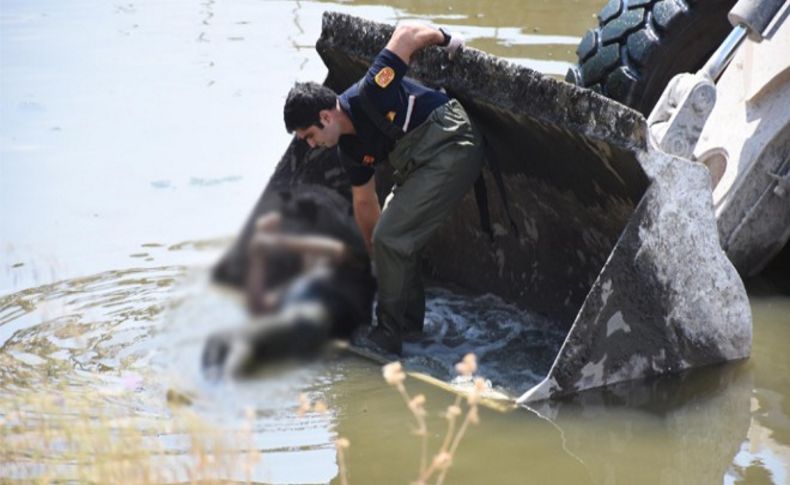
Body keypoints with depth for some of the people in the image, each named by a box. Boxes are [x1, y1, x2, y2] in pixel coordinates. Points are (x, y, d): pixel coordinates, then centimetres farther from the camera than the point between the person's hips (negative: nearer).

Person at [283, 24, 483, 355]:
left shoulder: (369, 97, -22)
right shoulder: (351, 149, 5)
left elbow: (407, 34, -18)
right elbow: (365, 203, 16)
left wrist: (446, 40, -1)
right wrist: (376, 255, 22)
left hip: (451, 149, -10)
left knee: (391, 237, -11)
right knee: (393, 235, 19)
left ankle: (388, 336, -2)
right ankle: (409, 320, 33)